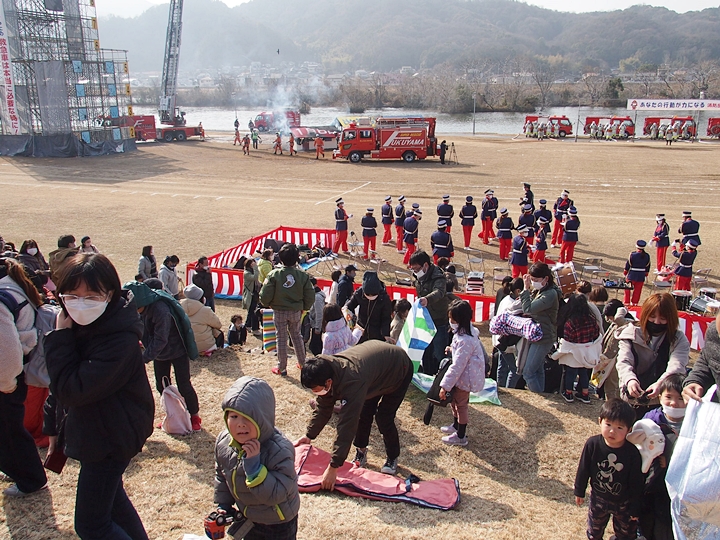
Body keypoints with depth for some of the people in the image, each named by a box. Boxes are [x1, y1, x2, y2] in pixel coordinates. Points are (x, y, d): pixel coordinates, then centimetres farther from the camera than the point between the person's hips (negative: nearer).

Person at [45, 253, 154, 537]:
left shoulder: (119, 340, -29)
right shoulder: (82, 325, -3)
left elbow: (71, 391, -31)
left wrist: (60, 337, -25)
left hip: (111, 437, -9)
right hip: (95, 430, 9)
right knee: (111, 498, 27)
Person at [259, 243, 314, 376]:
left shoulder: (274, 274, -17)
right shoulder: (302, 275, -11)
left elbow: (265, 296, -15)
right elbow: (310, 297, -8)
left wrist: (269, 304, 6)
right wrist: (304, 308, 10)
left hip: (279, 311, -2)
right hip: (296, 311, 2)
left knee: (281, 338, 10)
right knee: (297, 335, 21)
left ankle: (281, 368, 18)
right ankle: (302, 363, 30)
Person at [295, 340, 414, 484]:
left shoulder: (352, 382, -45)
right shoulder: (326, 371, -21)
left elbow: (347, 425, -43)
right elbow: (323, 408, -4)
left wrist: (333, 467, -40)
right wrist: (309, 436, -3)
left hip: (400, 369, -7)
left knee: (383, 418, -10)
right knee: (363, 412, 3)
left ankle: (393, 459, 12)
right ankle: (361, 452, 22)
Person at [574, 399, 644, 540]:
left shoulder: (632, 453, -27)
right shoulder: (593, 444, -24)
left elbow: (636, 483, -15)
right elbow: (583, 469, -8)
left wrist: (635, 508, -7)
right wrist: (579, 491, 1)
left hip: (623, 503, -1)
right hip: (598, 498, 1)